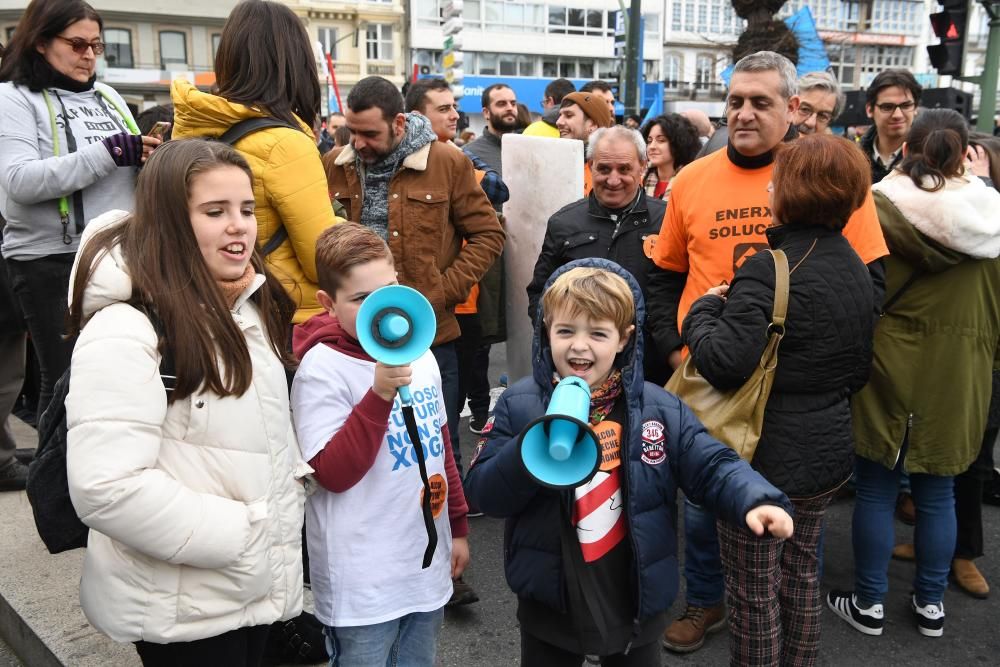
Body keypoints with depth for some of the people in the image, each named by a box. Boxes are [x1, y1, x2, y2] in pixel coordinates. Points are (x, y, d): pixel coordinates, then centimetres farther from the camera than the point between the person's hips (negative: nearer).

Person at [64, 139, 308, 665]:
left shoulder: (250, 307, 5)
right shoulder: (126, 331, -22)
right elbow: (106, 488, -29)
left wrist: (290, 499, 8)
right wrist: (239, 536, -21)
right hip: (181, 609, -7)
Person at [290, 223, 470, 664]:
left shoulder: (419, 354, 3)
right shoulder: (322, 368, -17)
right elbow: (333, 474, -22)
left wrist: (458, 527, 17)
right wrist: (380, 394, -31)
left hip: (428, 566, 6)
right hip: (364, 583, -6)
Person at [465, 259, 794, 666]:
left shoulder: (658, 408, -7)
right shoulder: (519, 405, -9)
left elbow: (712, 468, -8)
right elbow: (484, 495, -13)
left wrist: (755, 501, -29)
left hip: (634, 604, 1)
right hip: (551, 604, 0)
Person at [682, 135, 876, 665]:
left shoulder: (769, 270, -23)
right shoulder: (855, 268, 5)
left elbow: (722, 363, -30)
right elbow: (859, 368, 13)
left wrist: (703, 308, -12)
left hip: (765, 457, -8)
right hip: (827, 452, 8)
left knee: (754, 587, 8)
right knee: (801, 569, 24)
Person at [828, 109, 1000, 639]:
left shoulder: (879, 207, -11)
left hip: (886, 366, -2)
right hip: (957, 372, 3)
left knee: (876, 489, 9)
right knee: (937, 494, 15)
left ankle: (869, 602, 22)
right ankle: (930, 603, 29)